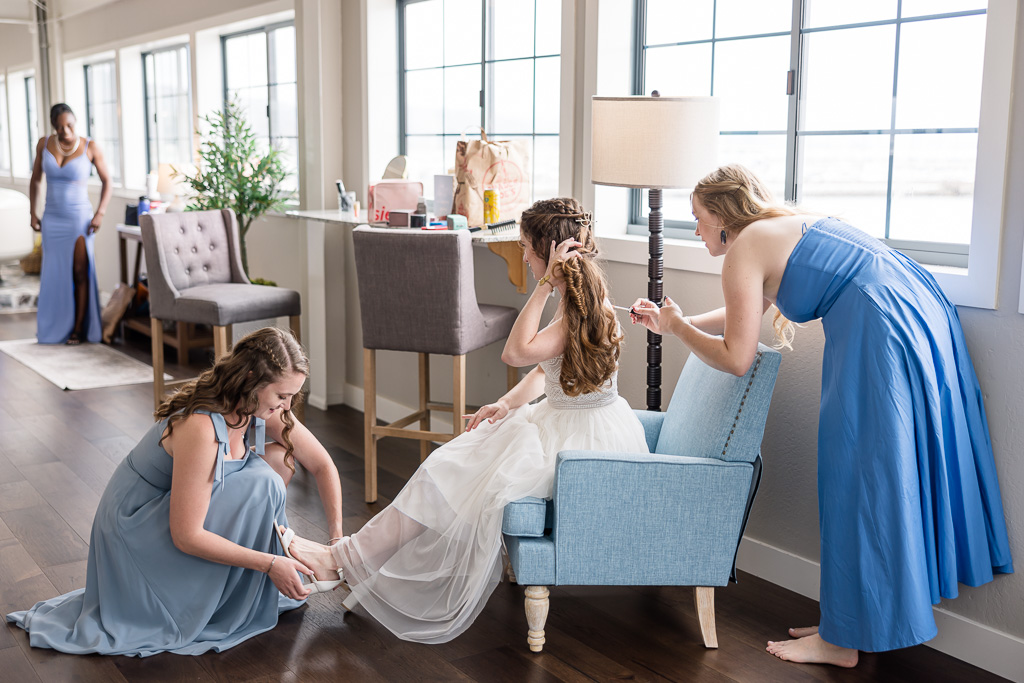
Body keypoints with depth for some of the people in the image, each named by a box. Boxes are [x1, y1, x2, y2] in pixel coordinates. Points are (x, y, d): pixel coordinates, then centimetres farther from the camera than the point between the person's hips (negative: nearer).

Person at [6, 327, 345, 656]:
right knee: (260, 481, -25)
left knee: (279, 456, -7)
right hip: (134, 531, -8)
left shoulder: (264, 407, -11)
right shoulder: (201, 428, -34)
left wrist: (338, 534, -7)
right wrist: (269, 564, -28)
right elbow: (186, 536, -31)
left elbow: (322, 464, 1)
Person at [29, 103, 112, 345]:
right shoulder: (44, 144, -1)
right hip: (52, 219, 3)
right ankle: (54, 327, 17)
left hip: (79, 218, -3)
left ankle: (78, 329, 3)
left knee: (80, 272, -2)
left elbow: (107, 181, -1)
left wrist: (100, 213, -11)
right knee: (54, 274, 7)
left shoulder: (90, 147, -9)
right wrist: (32, 213, 7)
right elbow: (35, 180, 10)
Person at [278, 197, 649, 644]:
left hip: (581, 438, -9)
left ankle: (347, 561, -3)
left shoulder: (583, 309, -22)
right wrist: (507, 404, 1)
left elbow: (517, 353, -31)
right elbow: (546, 368, 15)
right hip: (564, 422, 9)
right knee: (451, 463, 4)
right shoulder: (581, 298, 9)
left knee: (451, 479, -11)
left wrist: (546, 284, -29)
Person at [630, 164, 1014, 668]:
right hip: (926, 314, 10)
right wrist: (670, 320, 34)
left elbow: (736, 358, -5)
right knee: (885, 476, 14)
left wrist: (679, 328, 11)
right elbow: (742, 316, 35)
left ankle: (843, 640, 11)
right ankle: (854, 620, 25)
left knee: (860, 480, -1)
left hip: (883, 336, -10)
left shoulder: (744, 249, -3)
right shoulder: (788, 225, 24)